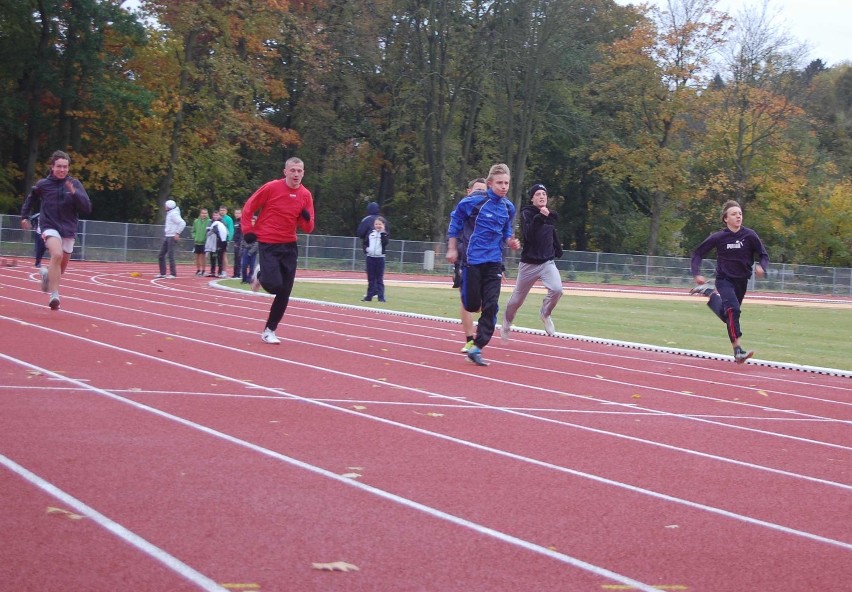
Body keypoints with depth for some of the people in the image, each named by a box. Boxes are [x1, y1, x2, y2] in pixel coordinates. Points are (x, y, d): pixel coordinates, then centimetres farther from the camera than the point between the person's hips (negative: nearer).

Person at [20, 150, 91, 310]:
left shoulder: (75, 184, -5)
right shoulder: (42, 184, -3)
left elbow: (87, 208, -13)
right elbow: (31, 199, 19)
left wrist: (74, 193, -25)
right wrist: (24, 216, 17)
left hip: (68, 229, 3)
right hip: (49, 226, -3)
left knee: (61, 267, 16)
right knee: (57, 255, -30)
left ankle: (47, 273, 52)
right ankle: (53, 296, -29)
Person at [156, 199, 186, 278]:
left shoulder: (174, 214, -14)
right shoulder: (169, 213, 15)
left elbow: (183, 223, -25)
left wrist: (177, 233, -24)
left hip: (172, 237, -10)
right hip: (167, 237, 10)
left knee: (170, 256, -9)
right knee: (161, 255, 10)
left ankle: (173, 274, -3)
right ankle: (162, 273, 15)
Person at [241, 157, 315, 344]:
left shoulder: (306, 195, 1)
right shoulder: (272, 187, -11)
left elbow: (308, 228, 5)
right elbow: (248, 207, -1)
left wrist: (306, 218, -16)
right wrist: (248, 230, -8)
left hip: (289, 246, 4)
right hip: (268, 244, -4)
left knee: (284, 293, 3)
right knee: (274, 285, -19)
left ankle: (269, 330, 17)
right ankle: (260, 275, 18)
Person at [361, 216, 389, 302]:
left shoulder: (384, 234, 0)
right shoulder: (370, 233, 9)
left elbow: (385, 243, -17)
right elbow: (365, 242, 15)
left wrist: (382, 233, -19)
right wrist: (366, 249, -3)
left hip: (380, 258, -3)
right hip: (370, 257, 3)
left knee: (379, 279, -2)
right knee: (370, 278, 9)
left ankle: (381, 297, -2)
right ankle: (369, 296, 14)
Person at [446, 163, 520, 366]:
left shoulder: (508, 208, 4)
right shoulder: (474, 201, -12)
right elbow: (455, 220, 0)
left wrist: (511, 242, -3)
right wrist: (452, 249, 0)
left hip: (494, 262, 4)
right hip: (472, 259, -4)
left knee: (490, 307, -6)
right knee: (472, 305, 0)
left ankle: (476, 349, 0)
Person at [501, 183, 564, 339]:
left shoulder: (550, 215, 7)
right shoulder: (527, 213, -9)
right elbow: (528, 235, -25)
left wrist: (558, 250, 14)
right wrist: (540, 218, -35)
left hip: (548, 263, 3)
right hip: (529, 264, -3)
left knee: (557, 289, -24)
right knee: (517, 299, 9)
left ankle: (545, 314, 5)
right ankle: (506, 323, 37)